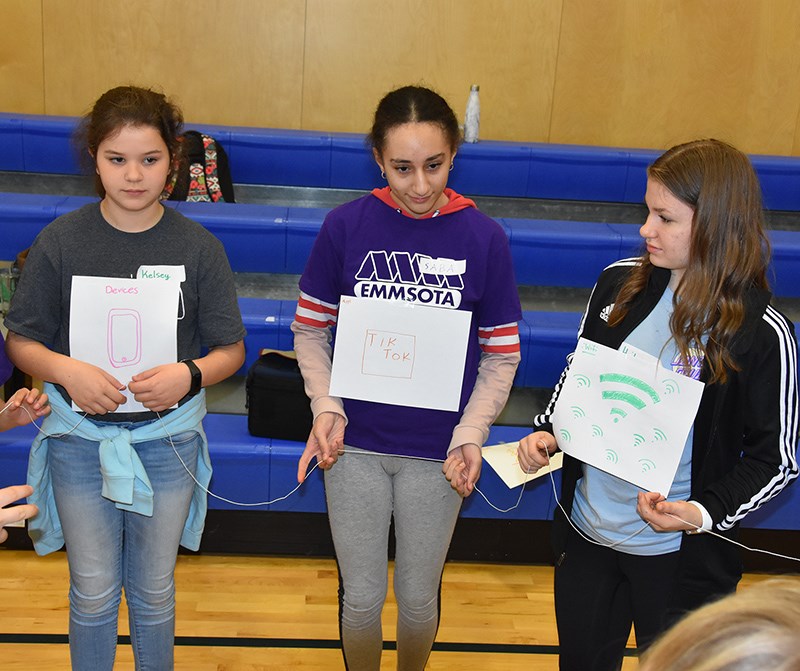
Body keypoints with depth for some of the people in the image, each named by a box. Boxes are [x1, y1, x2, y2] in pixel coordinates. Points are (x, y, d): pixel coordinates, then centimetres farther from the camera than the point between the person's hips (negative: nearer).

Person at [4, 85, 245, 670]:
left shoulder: (198, 247, -8)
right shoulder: (61, 241, -8)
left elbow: (231, 349, -4)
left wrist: (191, 374, -24)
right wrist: (65, 370, -22)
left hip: (168, 441, 0)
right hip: (80, 439, 0)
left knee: (154, 591, 18)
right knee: (93, 592, 17)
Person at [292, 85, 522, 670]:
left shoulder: (484, 237, -9)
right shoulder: (346, 226, -8)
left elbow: (501, 354, -2)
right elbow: (310, 330, 1)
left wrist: (472, 434, -13)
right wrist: (325, 408, -12)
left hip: (436, 449, 0)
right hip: (355, 442, 0)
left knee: (419, 597, 18)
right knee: (362, 595, 14)